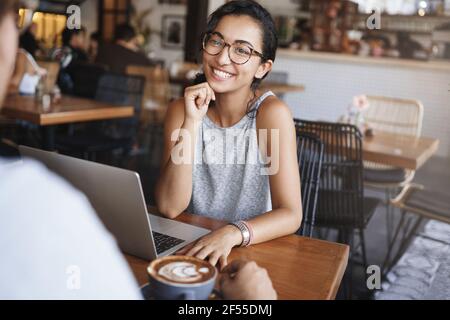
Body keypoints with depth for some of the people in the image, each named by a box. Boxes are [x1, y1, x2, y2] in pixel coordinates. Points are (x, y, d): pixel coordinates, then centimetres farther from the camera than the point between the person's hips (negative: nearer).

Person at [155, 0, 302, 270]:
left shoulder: (272, 113, -12)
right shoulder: (181, 110, -3)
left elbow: (290, 215, -15)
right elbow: (170, 207, -12)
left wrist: (233, 234, -32)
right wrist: (192, 123, -20)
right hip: (193, 248, 2)